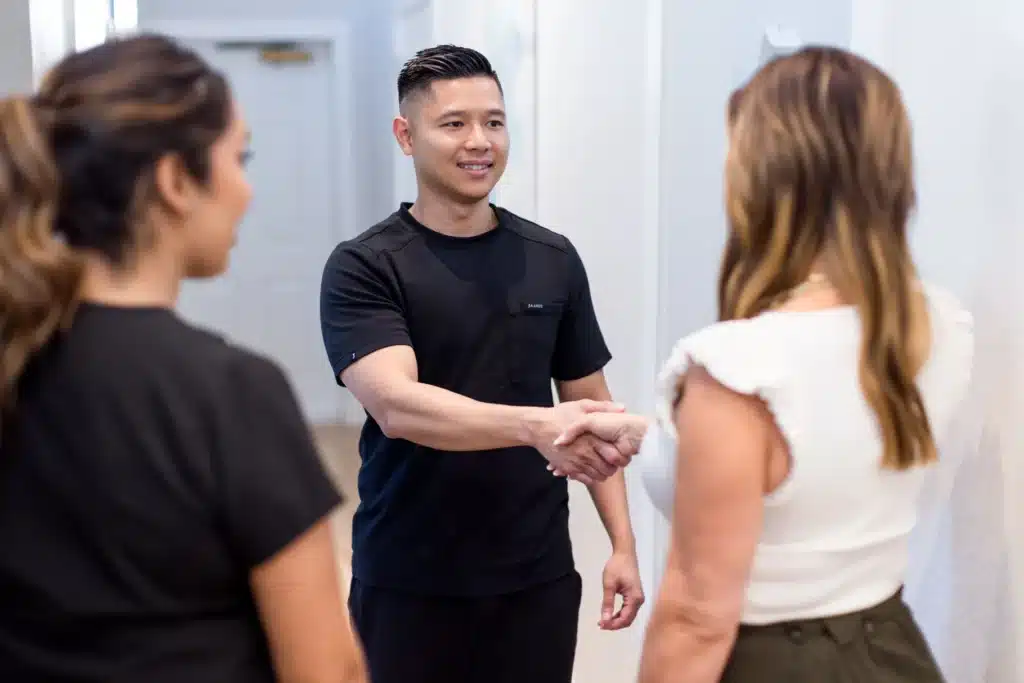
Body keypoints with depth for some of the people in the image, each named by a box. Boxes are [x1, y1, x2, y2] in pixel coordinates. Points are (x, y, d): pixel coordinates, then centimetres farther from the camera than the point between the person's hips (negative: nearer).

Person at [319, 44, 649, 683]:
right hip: (408, 581, -3)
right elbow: (396, 405, -23)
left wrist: (623, 544, 3)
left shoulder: (554, 259, 3)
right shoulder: (364, 267, -8)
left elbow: (592, 404, 9)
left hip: (538, 575, 3)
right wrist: (535, 425, -38)